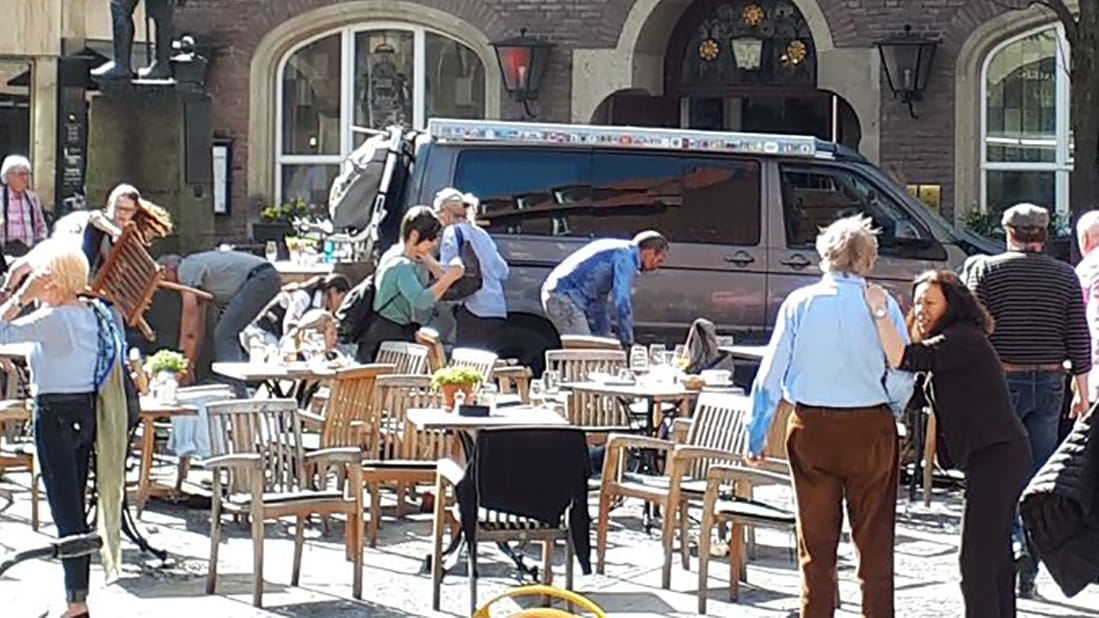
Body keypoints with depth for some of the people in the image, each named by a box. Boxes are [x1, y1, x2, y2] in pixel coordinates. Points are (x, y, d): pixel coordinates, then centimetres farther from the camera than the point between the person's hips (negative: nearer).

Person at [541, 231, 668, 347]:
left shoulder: (618, 250, 21)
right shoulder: (626, 257, -9)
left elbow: (598, 299, 25)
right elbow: (622, 301, -15)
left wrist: (604, 335, 25)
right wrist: (628, 341, -9)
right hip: (565, 298, -10)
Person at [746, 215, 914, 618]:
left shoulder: (799, 303, -1)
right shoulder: (882, 306, -5)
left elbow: (770, 377, -1)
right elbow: (902, 380, -7)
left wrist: (756, 437, 5)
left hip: (811, 429, 1)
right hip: (870, 430, -1)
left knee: (816, 543, 9)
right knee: (874, 541, 8)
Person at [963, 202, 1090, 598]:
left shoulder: (986, 270, -3)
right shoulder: (1065, 276, 4)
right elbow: (1079, 339, 3)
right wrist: (1082, 392, 9)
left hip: (1001, 380, -2)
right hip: (1049, 384, 2)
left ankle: (1013, 541, -17)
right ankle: (1028, 574, 9)